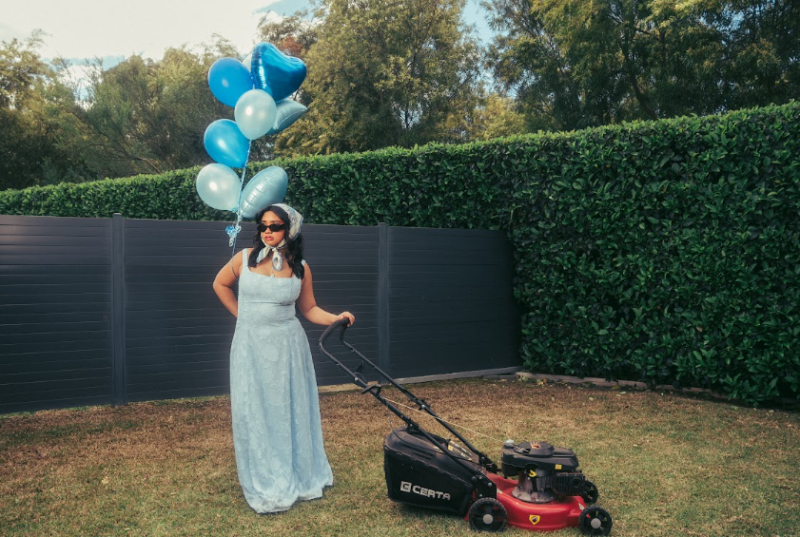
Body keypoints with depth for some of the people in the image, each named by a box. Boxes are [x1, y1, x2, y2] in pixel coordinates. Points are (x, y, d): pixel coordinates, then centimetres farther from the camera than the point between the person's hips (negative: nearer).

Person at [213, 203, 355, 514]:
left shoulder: (300, 267, -2)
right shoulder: (245, 259, -3)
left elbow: (309, 308, 7)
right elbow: (220, 284, 14)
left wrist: (335, 319, -10)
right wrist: (243, 315, 8)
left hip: (287, 347, 1)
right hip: (250, 346, 0)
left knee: (291, 411, 9)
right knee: (254, 413, 3)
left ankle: (299, 478, 26)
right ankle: (265, 487, 16)